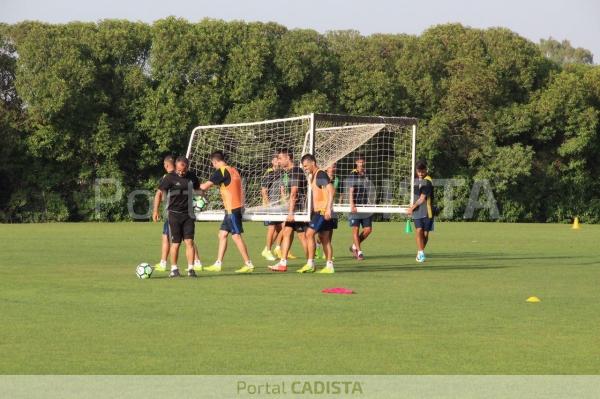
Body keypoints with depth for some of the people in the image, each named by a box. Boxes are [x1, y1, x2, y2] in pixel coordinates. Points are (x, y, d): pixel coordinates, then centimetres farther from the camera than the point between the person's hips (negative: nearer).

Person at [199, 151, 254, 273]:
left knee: (236, 236, -6)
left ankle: (248, 264, -6)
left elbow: (205, 186, -12)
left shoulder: (221, 171, -13)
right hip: (236, 207, 9)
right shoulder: (233, 170, 12)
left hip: (232, 208, -9)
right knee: (222, 234, 12)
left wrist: (198, 186, 6)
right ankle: (218, 264, 14)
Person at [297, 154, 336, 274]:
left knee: (310, 233, -13)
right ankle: (329, 266, 10)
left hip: (323, 210, -10)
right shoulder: (313, 176, 17)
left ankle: (310, 264, -13)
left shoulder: (320, 174, -12)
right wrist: (312, 210, 24)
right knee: (324, 238, 9)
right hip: (318, 210, 10)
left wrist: (328, 208, -27)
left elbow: (331, 190, -21)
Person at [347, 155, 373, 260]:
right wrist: (352, 205, -20)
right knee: (356, 229, -2)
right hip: (355, 207, -6)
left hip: (365, 206, 6)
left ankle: (354, 246, 20)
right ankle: (359, 251, 5)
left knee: (368, 229, 2)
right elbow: (351, 191, -11)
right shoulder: (353, 175, -5)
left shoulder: (366, 174, 12)